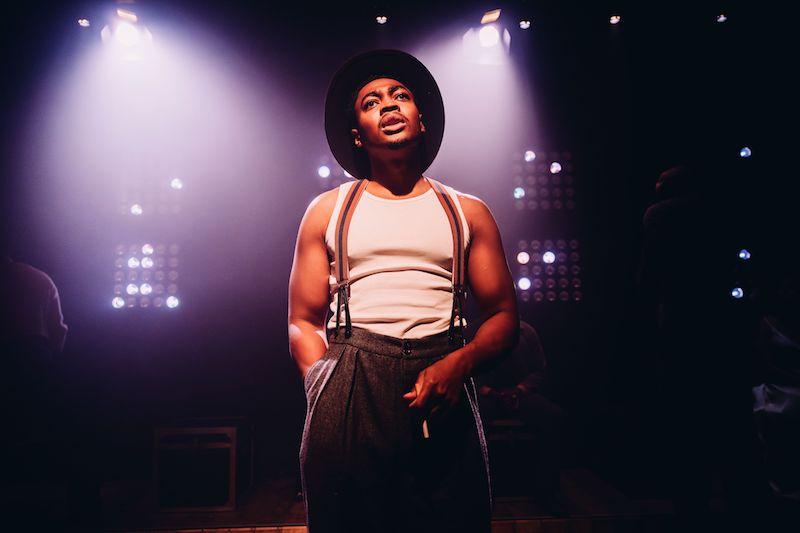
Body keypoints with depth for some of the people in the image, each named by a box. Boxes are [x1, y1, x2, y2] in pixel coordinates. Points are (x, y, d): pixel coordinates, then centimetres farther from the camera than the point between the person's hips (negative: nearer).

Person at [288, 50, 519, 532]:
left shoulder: (469, 213, 11)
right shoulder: (327, 211, 12)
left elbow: (504, 316, 8)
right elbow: (303, 321, 10)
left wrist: (458, 364, -11)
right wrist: (325, 387, -7)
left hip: (442, 388, 1)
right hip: (348, 394, 0)